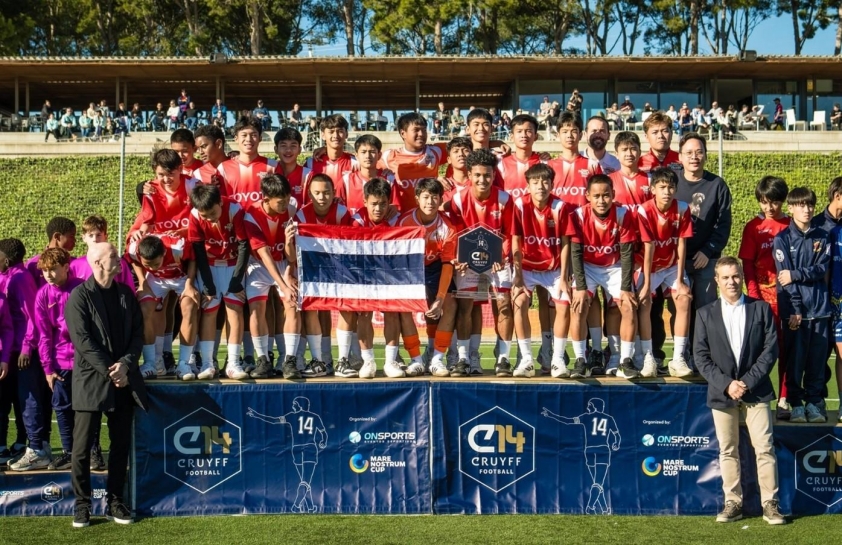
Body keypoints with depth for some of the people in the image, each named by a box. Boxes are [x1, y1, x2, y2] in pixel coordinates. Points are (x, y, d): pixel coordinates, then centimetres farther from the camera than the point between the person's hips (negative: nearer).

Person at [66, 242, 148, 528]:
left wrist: (125, 364, -9)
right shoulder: (80, 296, -6)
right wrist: (109, 371, -15)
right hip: (91, 380, -5)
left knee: (121, 444, 8)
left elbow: (138, 333, 7)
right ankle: (82, 504, 9)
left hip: (124, 379, 5)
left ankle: (115, 501, 17)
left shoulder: (126, 294, 11)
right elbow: (82, 340, -12)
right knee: (82, 446, -1)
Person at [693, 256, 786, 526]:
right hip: (722, 392, 1)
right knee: (728, 451, 6)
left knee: (764, 448, -3)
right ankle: (733, 503, 12)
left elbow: (771, 348, -2)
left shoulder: (761, 308, 4)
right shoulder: (706, 314, 6)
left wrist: (748, 381, -11)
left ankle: (770, 503, 3)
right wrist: (726, 383, -11)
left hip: (756, 390, -1)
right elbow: (701, 356, 1)